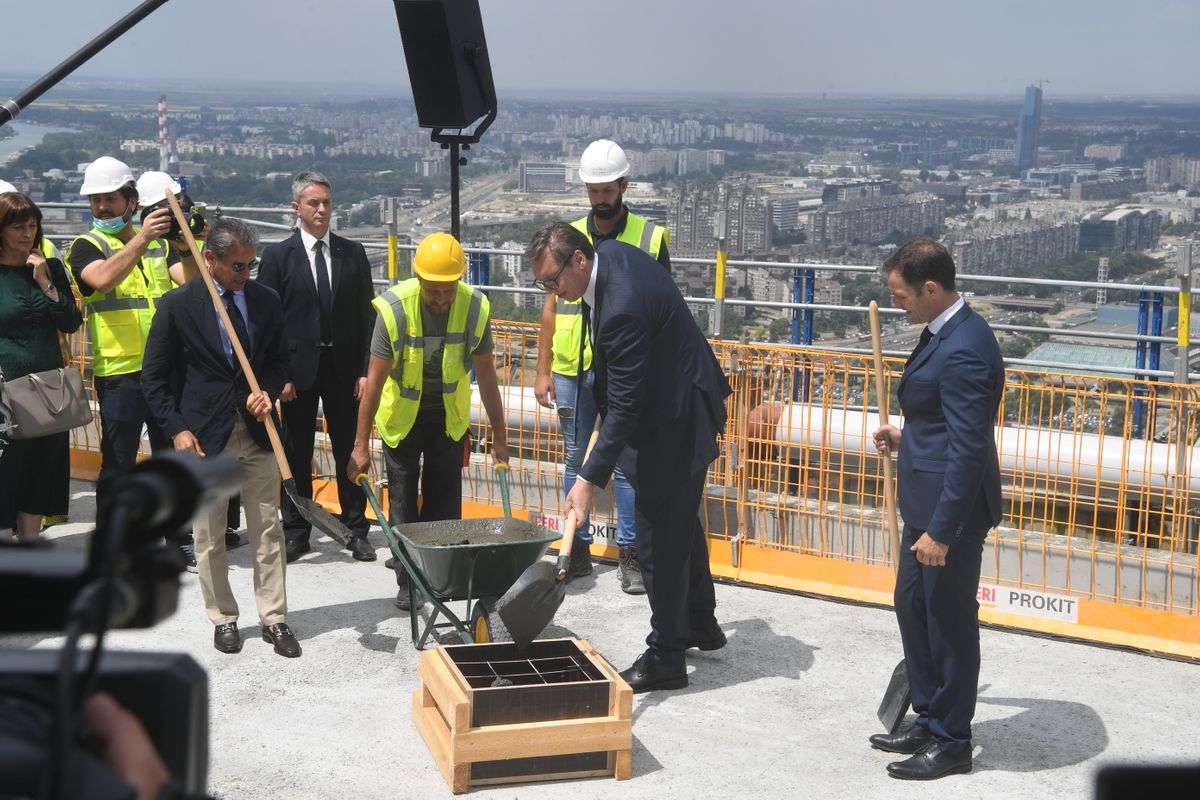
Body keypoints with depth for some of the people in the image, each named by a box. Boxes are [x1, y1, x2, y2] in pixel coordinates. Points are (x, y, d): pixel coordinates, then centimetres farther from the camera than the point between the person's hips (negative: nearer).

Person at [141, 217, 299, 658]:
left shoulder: (266, 300, 3)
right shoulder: (178, 304, -7)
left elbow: (279, 358, 14)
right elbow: (155, 377, -3)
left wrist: (267, 391, -7)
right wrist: (177, 429, -11)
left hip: (255, 432, 3)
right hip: (203, 438, -3)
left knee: (267, 531, 6)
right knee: (209, 538, 7)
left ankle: (274, 618, 16)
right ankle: (223, 618, 22)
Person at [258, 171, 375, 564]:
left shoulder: (352, 253, 7)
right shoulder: (278, 256, 0)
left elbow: (366, 315, 7)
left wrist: (366, 369, -1)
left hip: (344, 369, 2)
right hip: (298, 369, -1)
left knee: (349, 451, 6)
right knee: (297, 454, 6)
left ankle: (356, 530, 14)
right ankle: (296, 532, 15)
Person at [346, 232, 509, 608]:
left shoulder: (475, 307, -20)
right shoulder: (394, 308, -26)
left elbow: (486, 376, -9)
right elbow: (375, 380, -22)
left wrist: (499, 437, -7)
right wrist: (361, 445, -21)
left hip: (450, 414, 2)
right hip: (402, 414, -1)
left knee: (445, 499, 2)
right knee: (402, 499, 0)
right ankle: (407, 580, 9)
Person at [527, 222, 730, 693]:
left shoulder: (623, 308, -32)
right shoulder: (610, 253, -2)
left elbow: (625, 406, -32)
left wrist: (591, 478, -32)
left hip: (675, 420, -11)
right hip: (675, 409, 11)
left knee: (660, 536, -2)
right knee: (681, 521, 24)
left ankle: (665, 657, 9)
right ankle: (700, 624, 41)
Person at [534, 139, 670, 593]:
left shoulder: (650, 238, 1)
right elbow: (552, 308, 11)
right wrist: (543, 371, 6)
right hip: (571, 369, 3)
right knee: (576, 461, 10)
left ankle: (630, 555, 9)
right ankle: (578, 549, 19)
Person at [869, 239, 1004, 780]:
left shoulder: (963, 351, -25)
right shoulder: (948, 330, 6)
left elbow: (969, 450, -26)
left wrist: (941, 530, -24)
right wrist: (908, 437, 13)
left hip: (952, 506, -10)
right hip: (928, 499, 10)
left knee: (950, 620, 4)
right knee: (912, 606, 19)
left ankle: (951, 742, 19)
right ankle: (929, 720, 33)